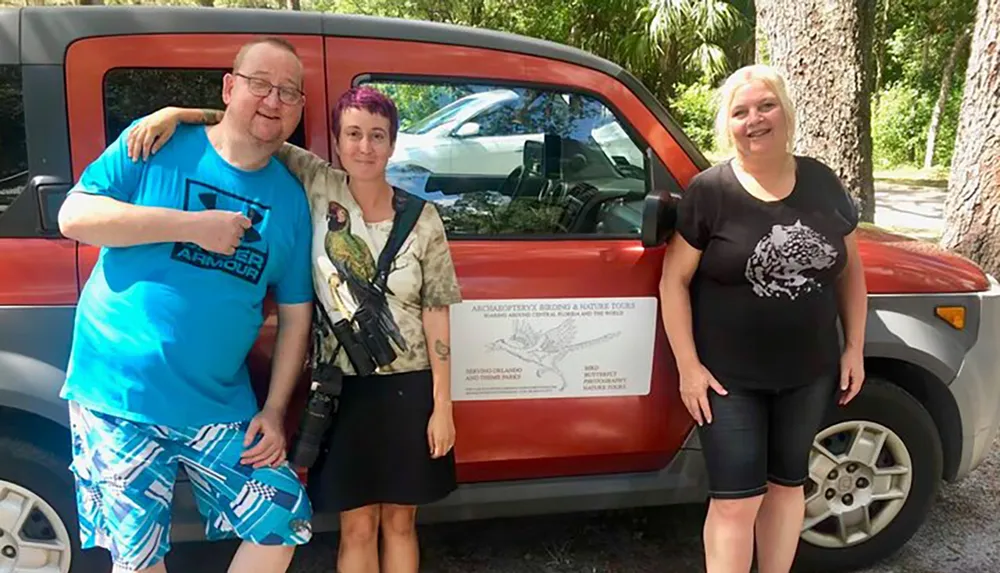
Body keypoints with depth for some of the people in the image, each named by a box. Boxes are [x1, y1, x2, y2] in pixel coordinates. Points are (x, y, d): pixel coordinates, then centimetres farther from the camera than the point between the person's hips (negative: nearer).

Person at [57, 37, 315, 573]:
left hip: (222, 407, 3)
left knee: (284, 523, 5)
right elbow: (74, 215, -11)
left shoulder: (290, 198, 3)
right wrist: (192, 226, -18)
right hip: (119, 397, -2)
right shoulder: (155, 143, -3)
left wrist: (273, 410, 0)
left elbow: (295, 314, 6)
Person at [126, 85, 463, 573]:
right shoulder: (317, 187, -4)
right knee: (357, 527, 10)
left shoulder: (423, 219, -5)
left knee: (399, 521, 14)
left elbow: (436, 316, -4)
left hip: (410, 387, 0)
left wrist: (442, 406, -5)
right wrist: (177, 113, -16)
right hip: (344, 387, 0)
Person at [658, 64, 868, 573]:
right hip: (729, 376, -4)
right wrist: (688, 365, -13)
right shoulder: (709, 192, -11)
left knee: (787, 483, 19)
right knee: (736, 500, 0)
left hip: (808, 373, 4)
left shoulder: (822, 183, 1)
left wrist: (854, 347, 6)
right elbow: (674, 280, -9)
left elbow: (849, 269, 10)